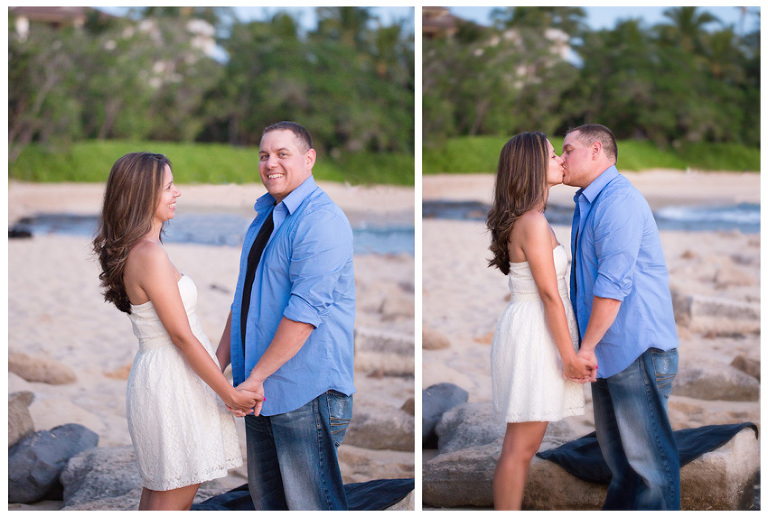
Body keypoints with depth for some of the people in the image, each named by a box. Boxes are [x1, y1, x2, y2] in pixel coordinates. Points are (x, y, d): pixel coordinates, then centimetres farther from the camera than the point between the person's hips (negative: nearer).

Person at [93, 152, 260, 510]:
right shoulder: (150, 255, -21)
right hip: (171, 381, -10)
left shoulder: (135, 250, 10)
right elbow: (182, 336, -20)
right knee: (174, 497, -3)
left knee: (159, 489, 16)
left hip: (158, 373, 10)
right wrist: (230, 394, -14)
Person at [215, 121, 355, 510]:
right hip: (259, 388, 9)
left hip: (304, 390, -9)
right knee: (265, 495, 16)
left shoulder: (321, 220, -15)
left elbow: (305, 309, -22)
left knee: (311, 503, -3)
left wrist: (258, 376, -19)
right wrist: (220, 363, 17)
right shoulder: (264, 216, 16)